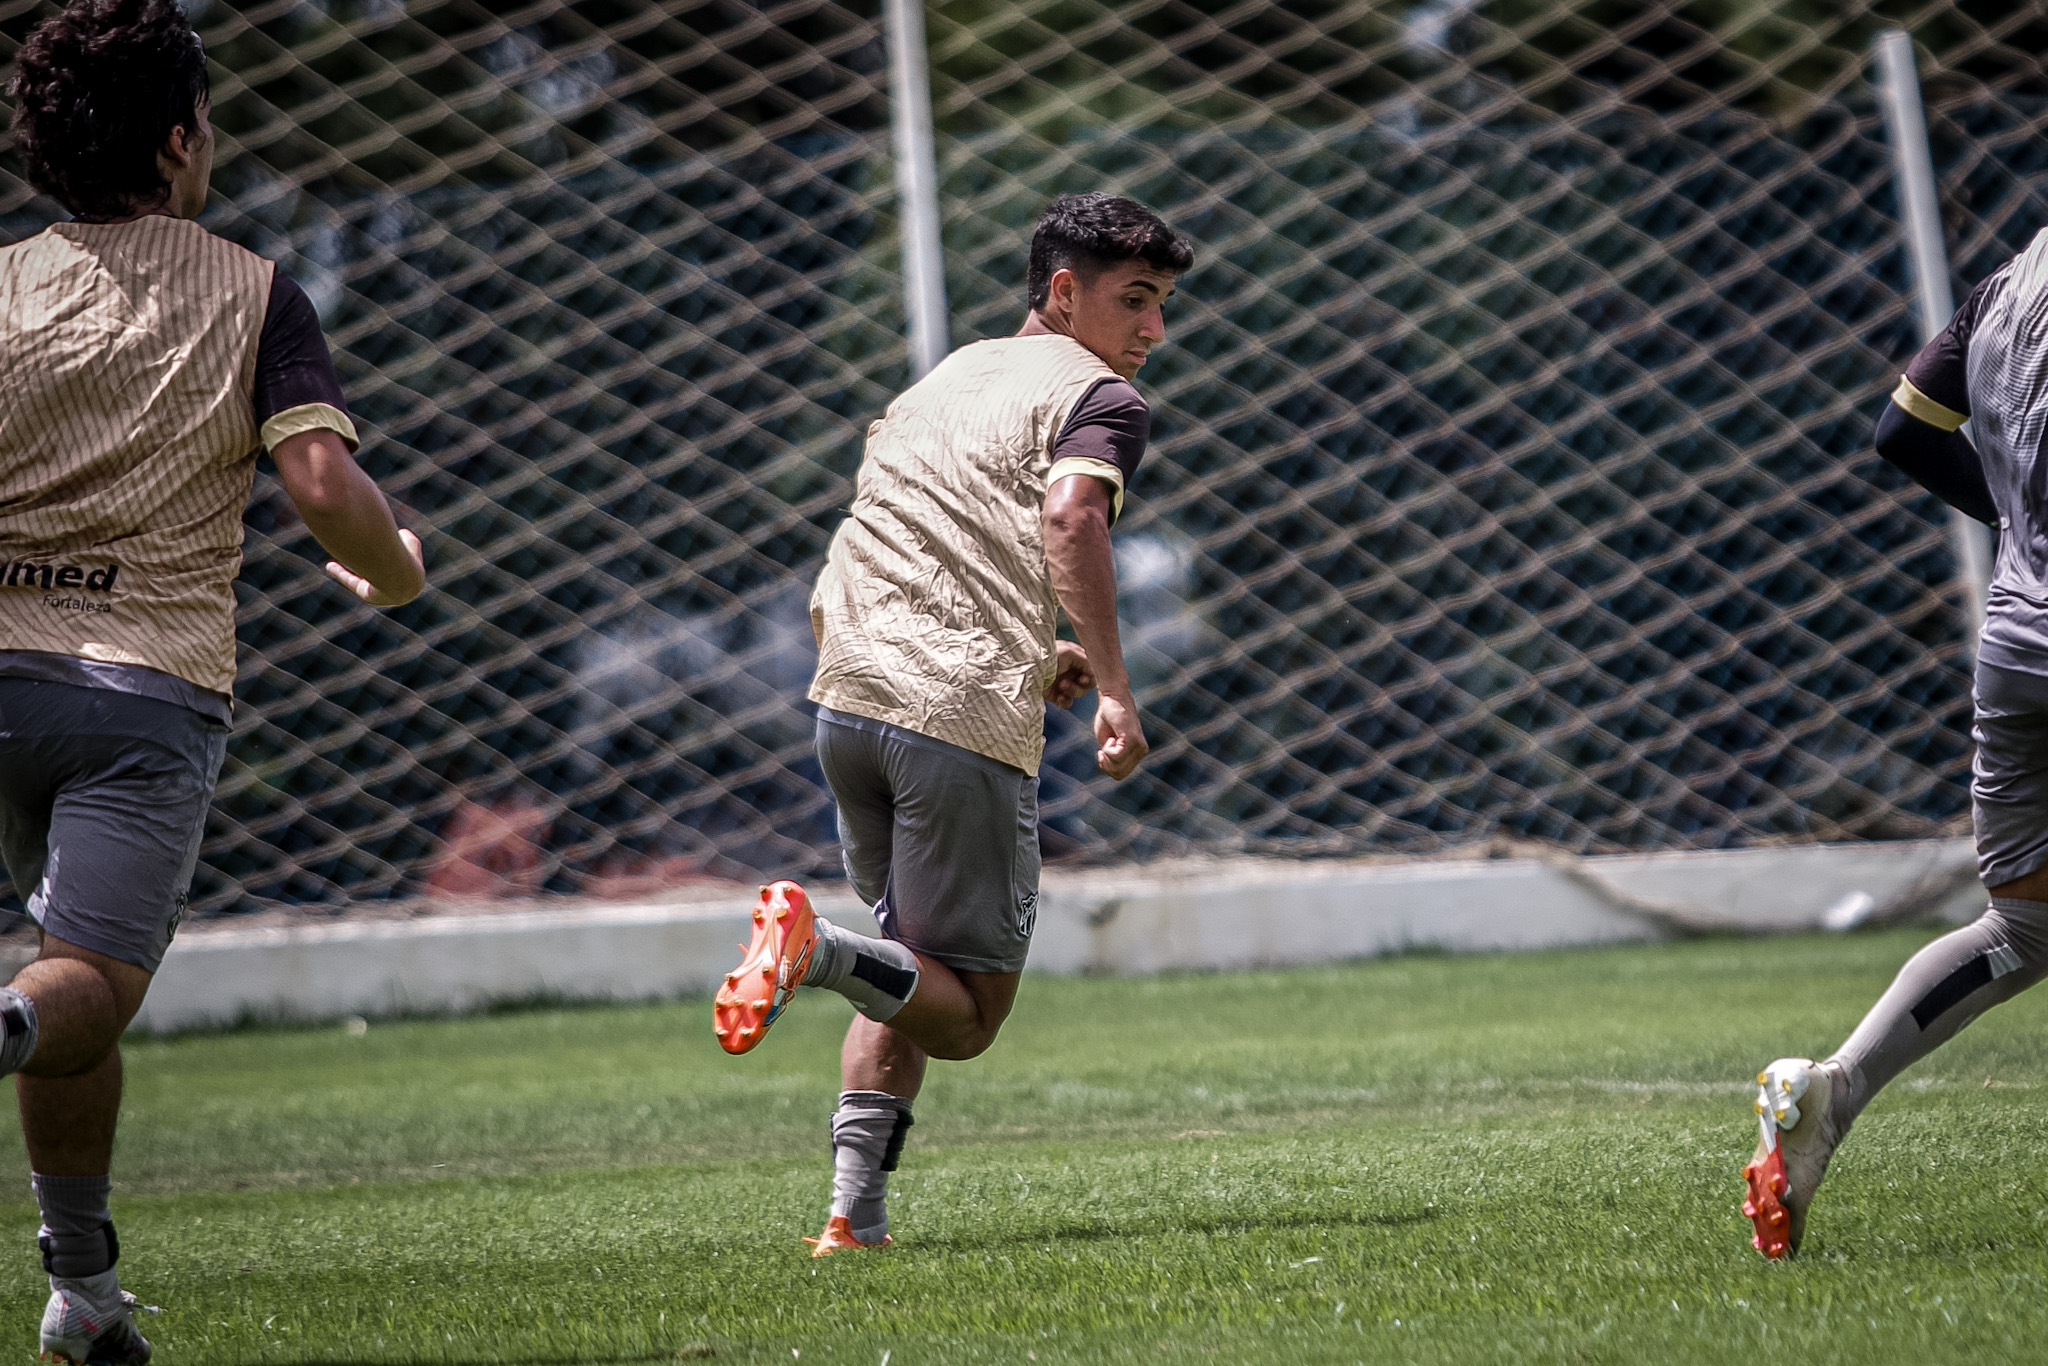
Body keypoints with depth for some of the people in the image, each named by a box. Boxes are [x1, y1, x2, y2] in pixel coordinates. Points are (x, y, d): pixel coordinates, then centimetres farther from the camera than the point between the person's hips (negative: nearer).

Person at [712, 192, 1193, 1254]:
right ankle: (816, 949, -26)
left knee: (918, 965, 22)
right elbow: (1069, 514, -21)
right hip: (967, 723, -7)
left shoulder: (946, 374, 26)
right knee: (966, 1013, 2)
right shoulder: (1100, 398, 2)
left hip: (846, 693, 7)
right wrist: (1111, 686, -22)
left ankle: (855, 1208, 8)